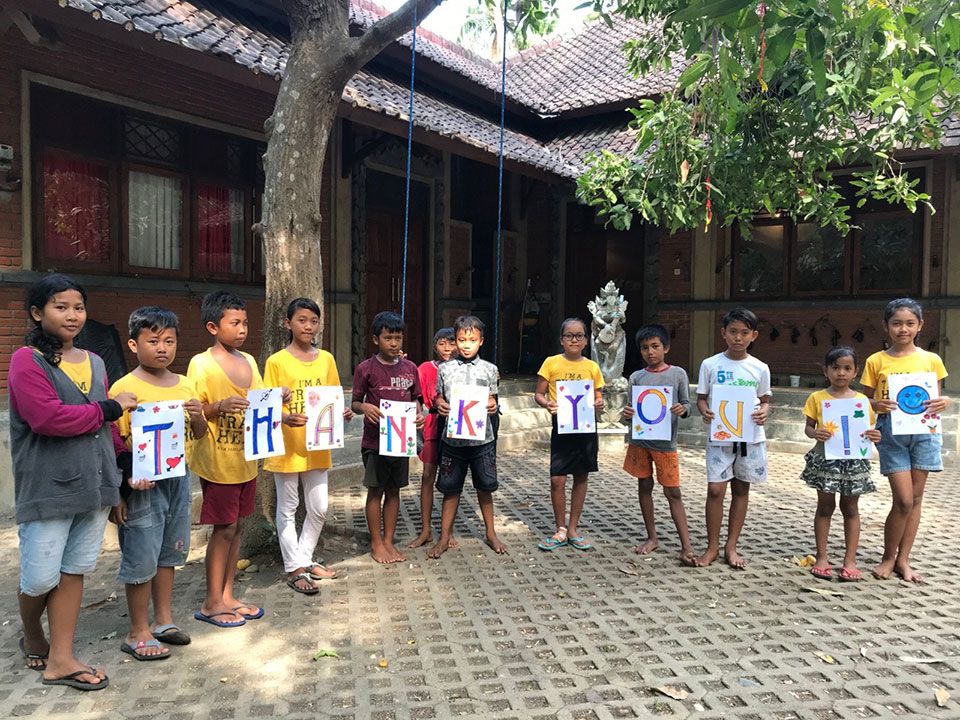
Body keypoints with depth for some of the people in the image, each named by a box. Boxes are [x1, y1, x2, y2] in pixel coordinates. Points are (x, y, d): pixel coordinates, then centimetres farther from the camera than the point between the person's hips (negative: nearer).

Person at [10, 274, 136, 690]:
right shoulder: (27, 360, -8)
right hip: (48, 488, -6)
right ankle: (32, 638, 34)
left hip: (93, 485, 6)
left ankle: (60, 659, 21)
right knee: (40, 578, 3)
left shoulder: (94, 363, 12)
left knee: (74, 571, 11)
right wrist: (109, 408, -13)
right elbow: (47, 418, -21)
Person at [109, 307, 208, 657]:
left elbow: (199, 434, 14)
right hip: (143, 484, -6)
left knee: (169, 552, 17)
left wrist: (198, 416, -8)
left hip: (179, 478, 6)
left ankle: (163, 620, 33)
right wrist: (122, 486, -22)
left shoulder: (185, 385, 7)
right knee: (141, 559, 4)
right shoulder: (125, 388, -12)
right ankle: (138, 633, 20)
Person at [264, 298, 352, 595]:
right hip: (287, 447, -4)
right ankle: (295, 568, 21)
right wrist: (285, 419, -27)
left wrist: (343, 413, -9)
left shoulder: (326, 359, 5)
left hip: (316, 447, 4)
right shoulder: (276, 362, -8)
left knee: (319, 508, 11)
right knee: (287, 509, 8)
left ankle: (305, 559, 31)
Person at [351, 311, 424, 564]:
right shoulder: (365, 369, -6)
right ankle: (376, 543, 21)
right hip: (374, 441, -3)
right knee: (376, 490, 6)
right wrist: (364, 407, -23)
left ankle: (389, 541, 25)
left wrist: (419, 415, -9)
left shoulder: (410, 368, 5)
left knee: (394, 490, 12)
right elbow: (355, 402, 0)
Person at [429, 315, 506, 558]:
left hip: (482, 438, 0)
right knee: (451, 488, 8)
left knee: (484, 487, 12)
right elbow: (439, 397, 9)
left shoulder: (489, 369, 2)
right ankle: (444, 537, 21)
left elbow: (491, 400, 6)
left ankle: (491, 533, 29)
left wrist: (492, 407, -16)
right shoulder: (445, 369, 2)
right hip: (453, 438, 0)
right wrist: (440, 405, -13)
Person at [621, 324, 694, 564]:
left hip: (666, 442, -3)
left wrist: (682, 409, -21)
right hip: (639, 439, 3)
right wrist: (627, 414, -15)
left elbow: (686, 405, 2)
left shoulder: (678, 374, 0)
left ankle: (686, 547, 3)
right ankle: (652, 537, 25)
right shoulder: (636, 377, 5)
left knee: (673, 492, 0)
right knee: (644, 487, 11)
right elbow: (632, 409, 8)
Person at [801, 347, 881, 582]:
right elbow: (808, 427, 1)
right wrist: (815, 433, -21)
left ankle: (850, 560, 18)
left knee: (851, 509, 10)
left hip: (854, 460, 1)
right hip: (825, 459, -1)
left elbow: (867, 429, 8)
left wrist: (874, 436, -14)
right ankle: (822, 557, 17)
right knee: (825, 506, 8)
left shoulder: (862, 400, 3)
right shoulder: (817, 398, -1)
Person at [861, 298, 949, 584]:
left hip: (924, 430, 3)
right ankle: (888, 557, 13)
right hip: (891, 431, -2)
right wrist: (877, 405, -16)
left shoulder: (932, 360, 6)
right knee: (904, 499, -7)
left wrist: (943, 402, -9)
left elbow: (937, 398, 13)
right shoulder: (876, 361, 1)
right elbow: (865, 400, 5)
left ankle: (903, 560, 17)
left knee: (915, 498, 7)